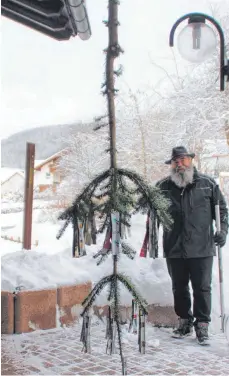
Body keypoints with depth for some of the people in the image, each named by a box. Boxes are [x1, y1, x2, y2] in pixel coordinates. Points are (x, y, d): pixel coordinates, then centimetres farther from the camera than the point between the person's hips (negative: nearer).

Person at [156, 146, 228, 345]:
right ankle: (185, 321, 29)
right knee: (179, 288, 13)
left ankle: (202, 325, 17)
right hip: (174, 249, 2)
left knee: (202, 288, 4)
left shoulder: (207, 183, 2)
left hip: (202, 248, -2)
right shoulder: (162, 186, 4)